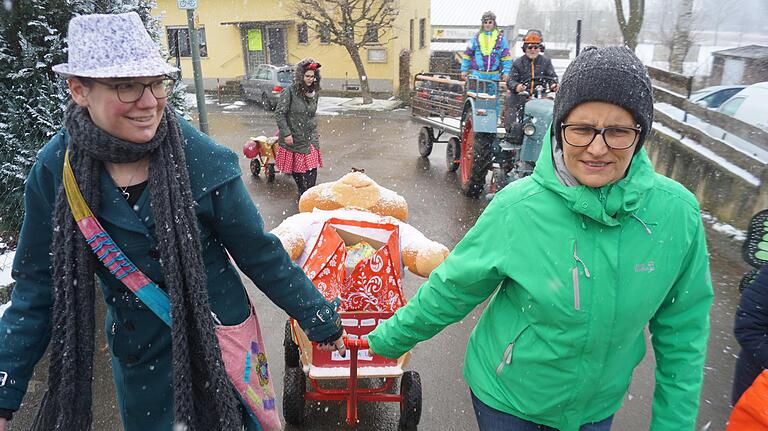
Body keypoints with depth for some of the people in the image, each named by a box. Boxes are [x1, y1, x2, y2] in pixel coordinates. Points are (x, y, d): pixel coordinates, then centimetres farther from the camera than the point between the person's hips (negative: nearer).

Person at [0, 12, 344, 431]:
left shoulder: (203, 160, -19)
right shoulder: (54, 171, -12)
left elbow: (261, 255, -10)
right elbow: (38, 286, -3)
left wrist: (325, 325, -3)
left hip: (217, 339, -2)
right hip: (137, 355, 3)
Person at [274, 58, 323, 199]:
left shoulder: (314, 93, 5)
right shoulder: (290, 92, -12)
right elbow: (279, 114, -12)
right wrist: (286, 133, -15)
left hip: (310, 138, 4)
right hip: (293, 138, -4)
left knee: (312, 169, -2)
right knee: (296, 169, 7)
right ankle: (302, 195, 23)